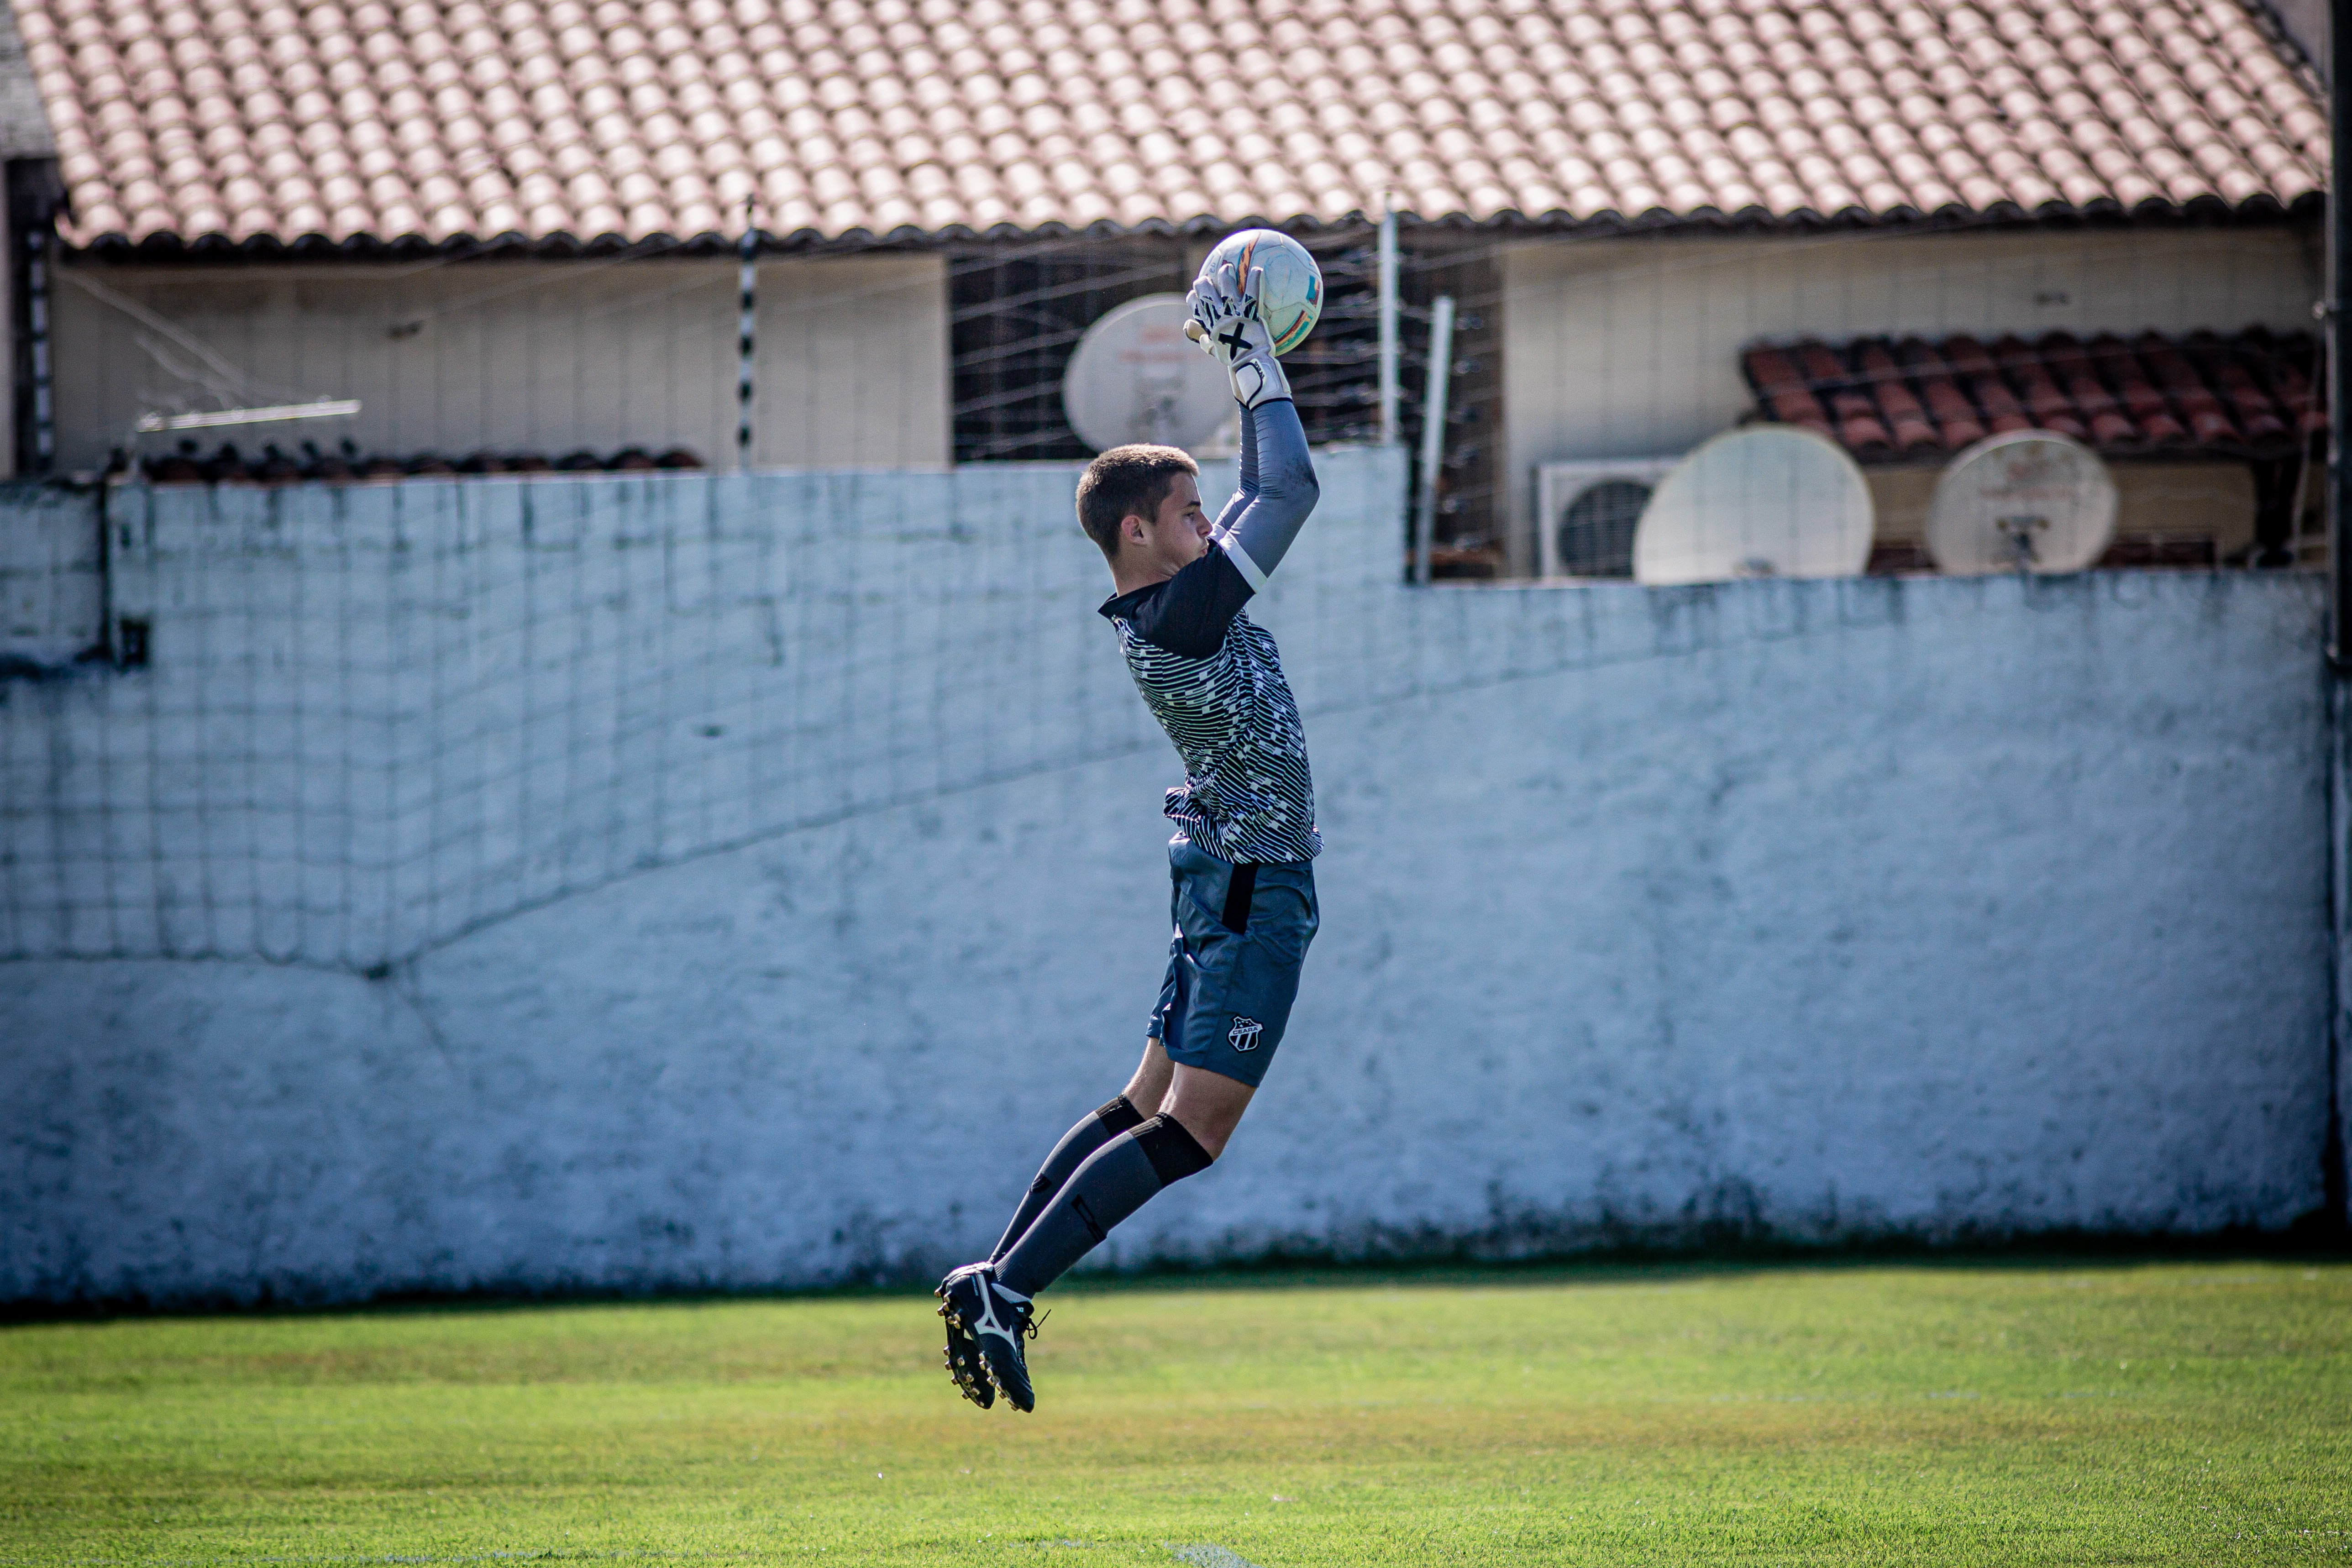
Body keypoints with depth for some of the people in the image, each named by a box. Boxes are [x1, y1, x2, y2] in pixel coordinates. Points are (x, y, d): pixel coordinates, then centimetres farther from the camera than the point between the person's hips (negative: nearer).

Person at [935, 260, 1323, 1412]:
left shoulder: (1168, 602, 7)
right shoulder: (1180, 615, -20)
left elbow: (1267, 492, 18)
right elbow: (1290, 489, -20)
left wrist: (1247, 358, 13)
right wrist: (1251, 355, -11)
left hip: (1232, 884, 10)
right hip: (1253, 889, -10)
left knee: (1148, 1108, 12)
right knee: (1191, 1131, -9)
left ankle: (995, 1282, 9)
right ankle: (1006, 1290, -13)